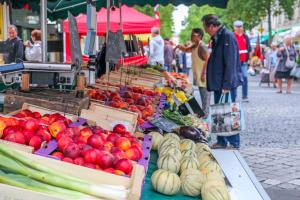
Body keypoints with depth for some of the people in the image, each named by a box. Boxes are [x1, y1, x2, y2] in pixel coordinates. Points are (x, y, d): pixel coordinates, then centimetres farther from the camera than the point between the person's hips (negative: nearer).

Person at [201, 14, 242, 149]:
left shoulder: (227, 36, -15)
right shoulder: (216, 38, 14)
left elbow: (230, 63, -21)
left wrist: (226, 85, -23)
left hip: (227, 84, -9)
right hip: (218, 84, 9)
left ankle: (234, 143, 4)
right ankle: (221, 142, 21)